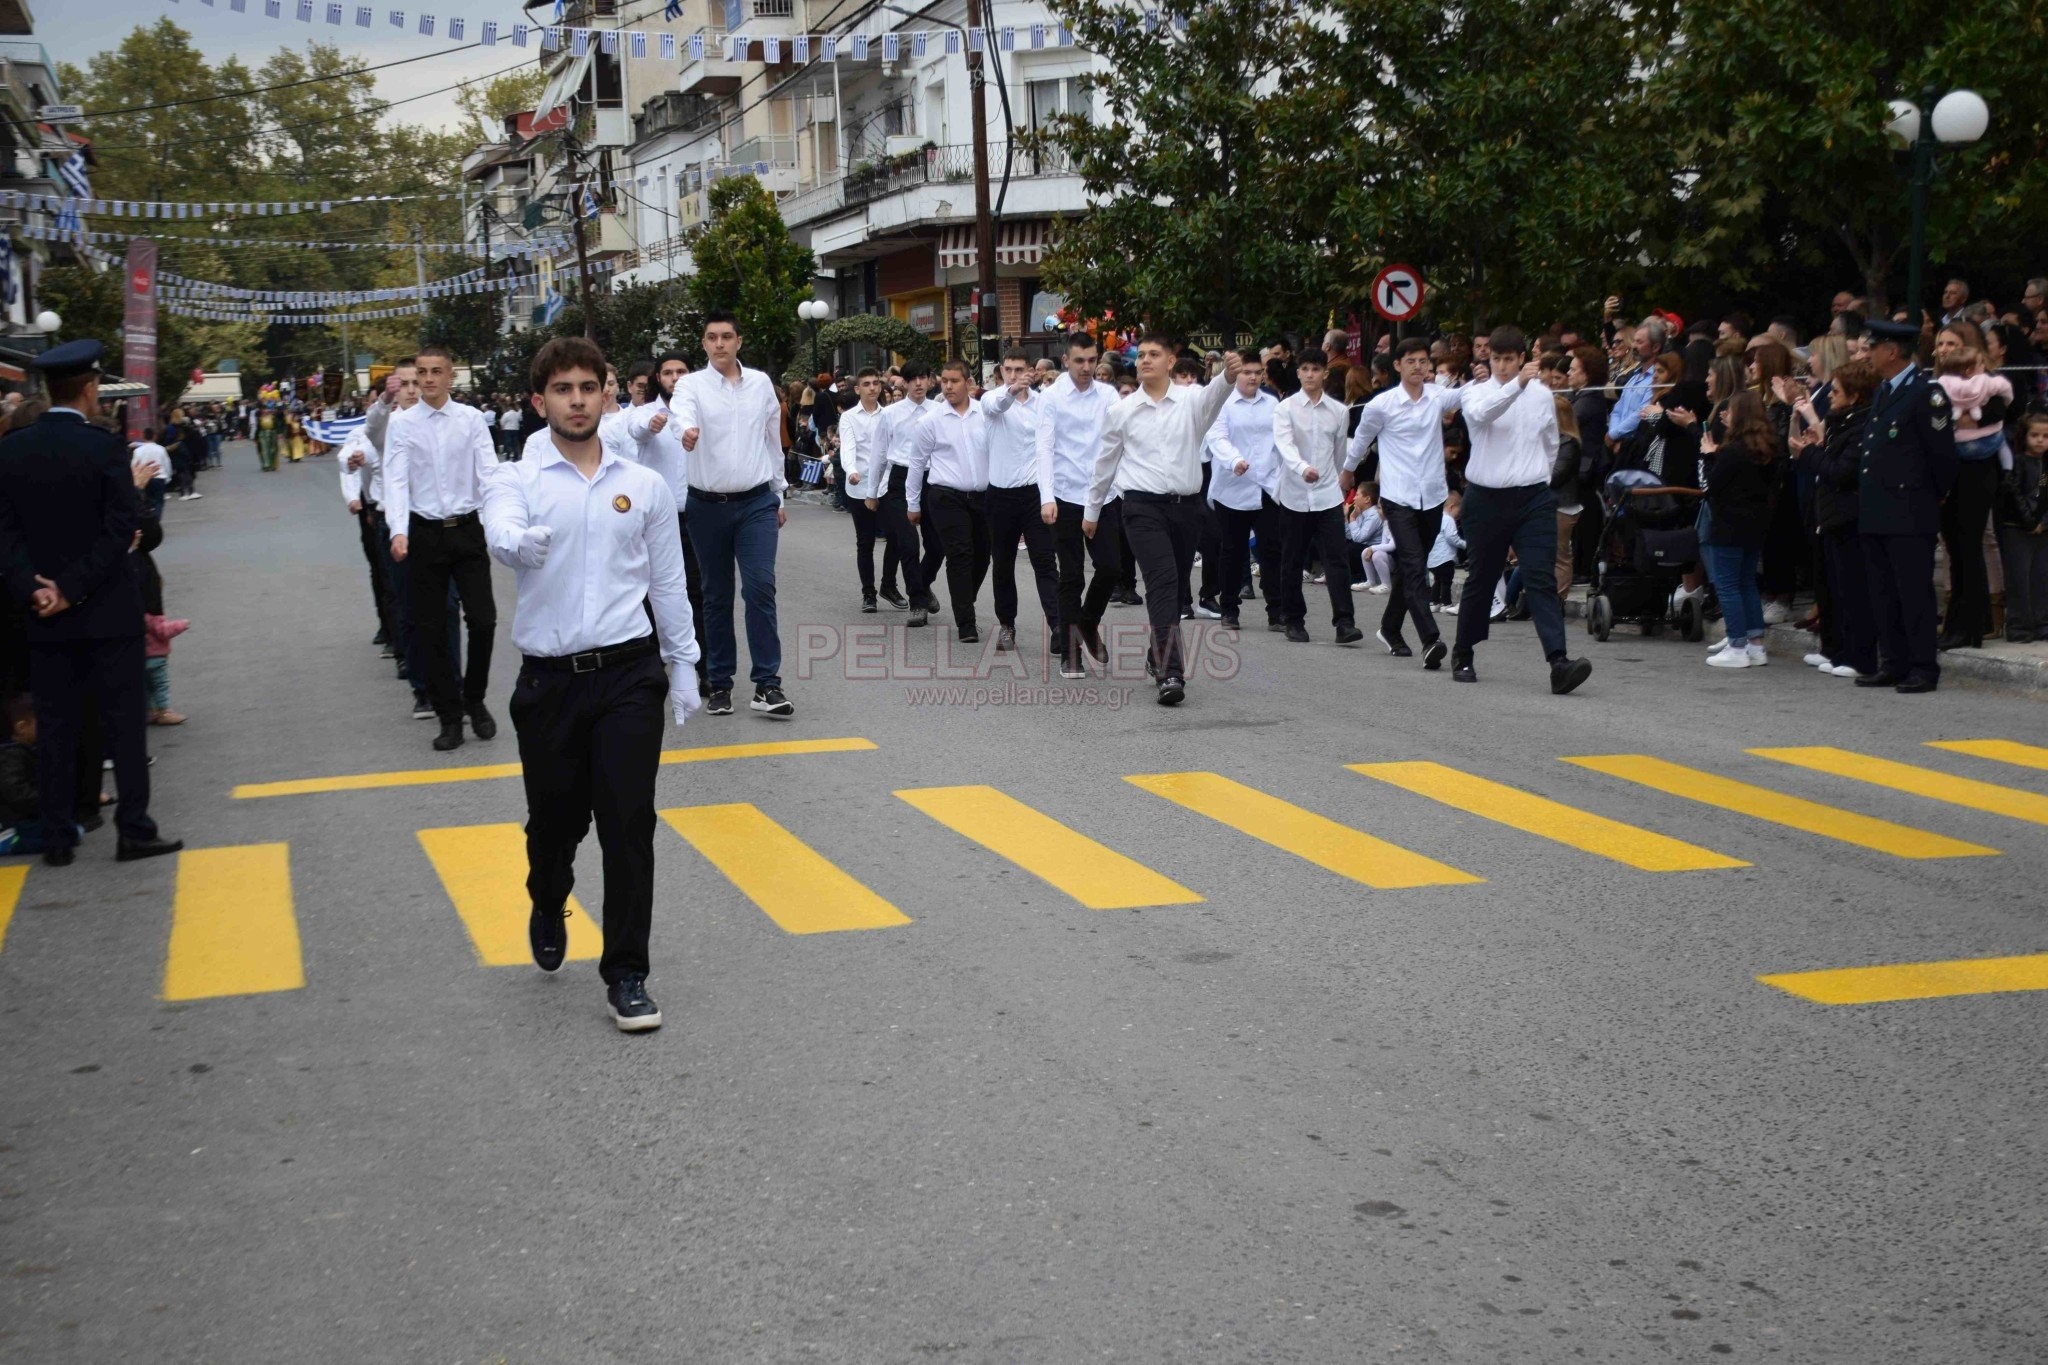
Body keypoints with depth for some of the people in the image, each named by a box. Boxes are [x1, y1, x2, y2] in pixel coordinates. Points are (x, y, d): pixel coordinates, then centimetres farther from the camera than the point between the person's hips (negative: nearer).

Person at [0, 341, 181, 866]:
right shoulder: (104, 446, -11)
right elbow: (122, 527, -16)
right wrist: (75, 588, -13)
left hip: (44, 612, 4)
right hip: (107, 609, -4)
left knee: (54, 725, 9)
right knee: (123, 721, 4)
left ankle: (57, 838, 12)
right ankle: (134, 830, 5)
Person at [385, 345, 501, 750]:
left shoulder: (471, 418, 1)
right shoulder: (401, 423, -1)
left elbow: (488, 470, -6)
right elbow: (396, 480, -7)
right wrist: (399, 531, -22)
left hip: (467, 530, 0)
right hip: (424, 534, 0)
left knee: (483, 619, -4)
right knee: (430, 630, 5)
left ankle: (474, 700, 20)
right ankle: (449, 716, 17)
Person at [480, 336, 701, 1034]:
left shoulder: (645, 486, 6)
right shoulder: (517, 482, 0)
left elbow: (668, 581, 12)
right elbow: (502, 532, -23)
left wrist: (684, 663, 12)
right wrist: (521, 541, -47)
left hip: (629, 670, 0)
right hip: (549, 680, 0)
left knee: (629, 825, -6)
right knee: (555, 819, 13)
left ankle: (626, 976, 5)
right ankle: (549, 908, 47)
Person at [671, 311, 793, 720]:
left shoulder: (761, 383, 6)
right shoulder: (692, 384, -2)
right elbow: (682, 414, -24)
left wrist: (779, 494, 16)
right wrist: (685, 431, -48)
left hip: (756, 502, 1)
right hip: (707, 505, -1)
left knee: (761, 586, -12)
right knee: (716, 596, 8)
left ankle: (767, 684, -10)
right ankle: (718, 683, 17)